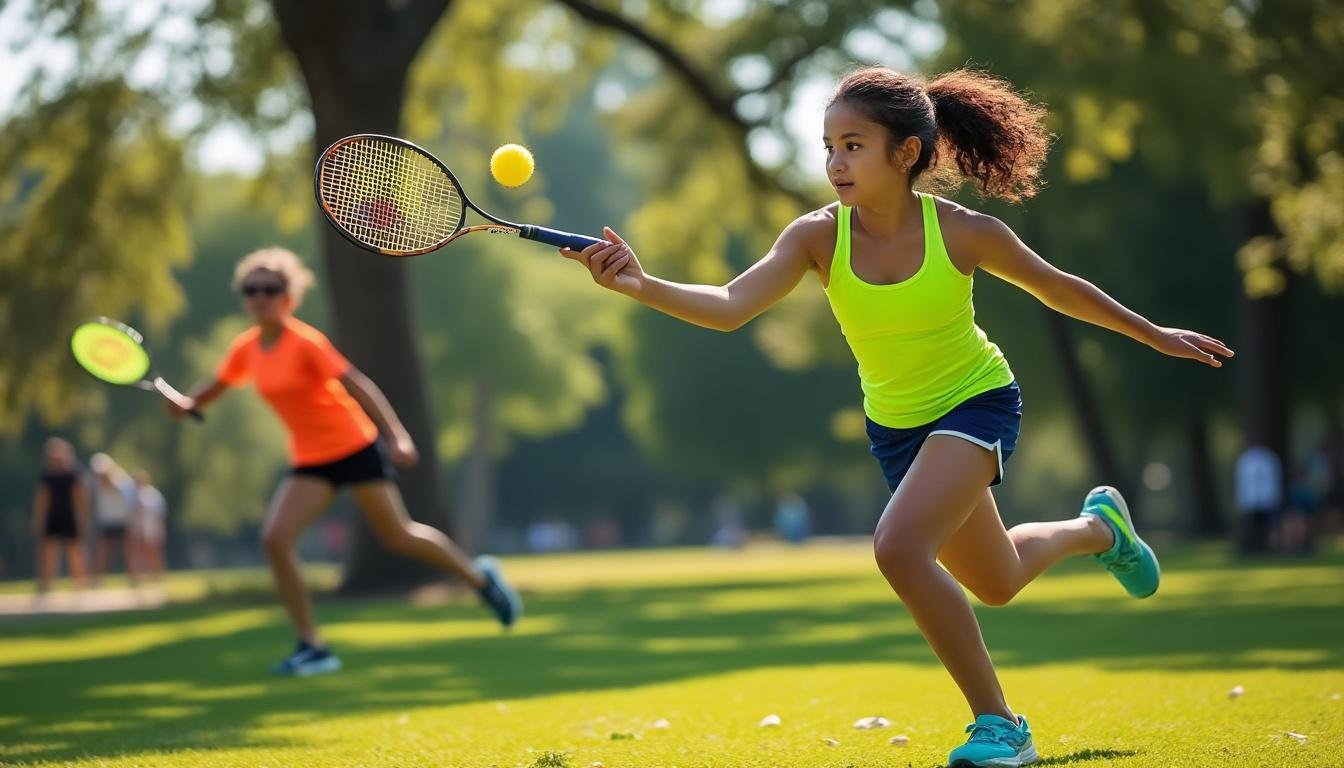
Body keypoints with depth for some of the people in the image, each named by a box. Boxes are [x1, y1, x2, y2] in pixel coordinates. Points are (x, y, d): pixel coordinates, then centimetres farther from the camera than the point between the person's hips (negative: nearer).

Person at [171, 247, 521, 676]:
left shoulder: (305, 343, -18)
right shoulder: (246, 349, 1)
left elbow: (357, 386, -20)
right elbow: (216, 387, 14)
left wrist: (396, 435, -28)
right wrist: (187, 403, -9)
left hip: (354, 448, -6)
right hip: (310, 462, 6)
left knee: (397, 536, 3)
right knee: (275, 538, -13)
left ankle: (480, 577, 30)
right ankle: (312, 648, -7)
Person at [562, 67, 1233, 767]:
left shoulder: (965, 234, -24)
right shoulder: (818, 236, -21)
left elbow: (1057, 289, -6)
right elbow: (730, 306, -35)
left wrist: (1154, 335, 6)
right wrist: (642, 286, -53)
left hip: (976, 401, -4)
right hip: (895, 425, 5)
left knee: (899, 547, -30)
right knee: (995, 584, 23)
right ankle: (1096, 527, 57)